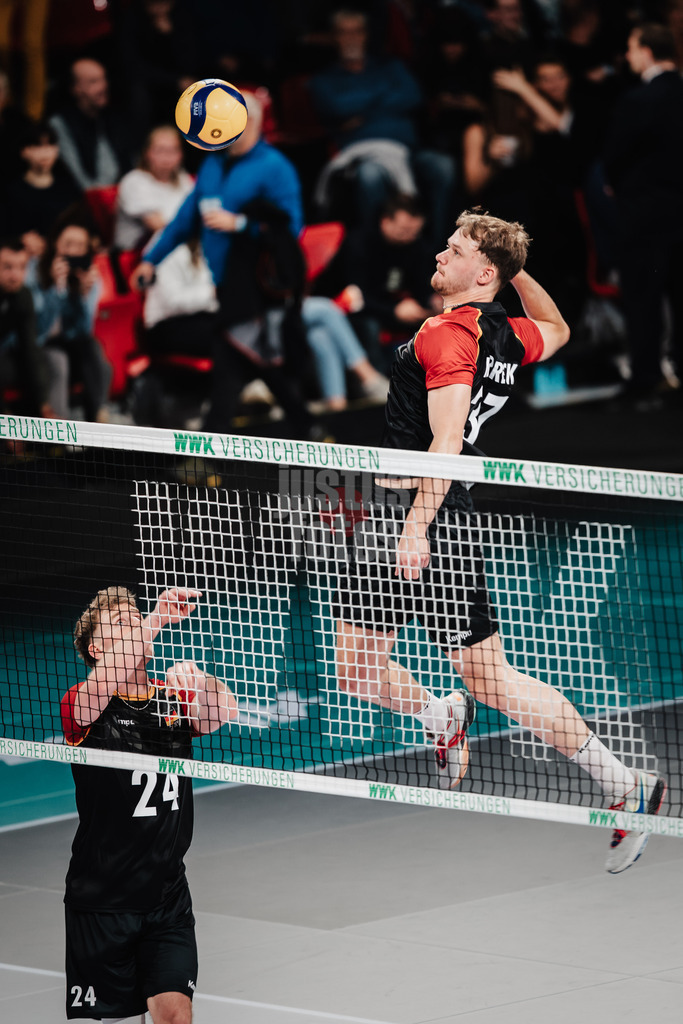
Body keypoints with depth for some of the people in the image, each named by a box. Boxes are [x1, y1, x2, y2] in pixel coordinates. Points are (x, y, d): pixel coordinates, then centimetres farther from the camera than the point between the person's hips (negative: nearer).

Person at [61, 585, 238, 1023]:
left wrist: (197, 678, -36)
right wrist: (156, 620, -38)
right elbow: (102, 684, -28)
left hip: (168, 900, 3)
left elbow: (224, 712, -14)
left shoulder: (174, 700, 7)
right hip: (100, 900, -3)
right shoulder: (81, 705, -4)